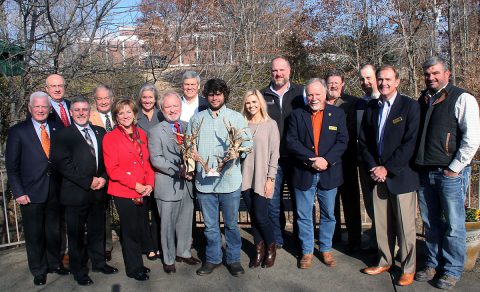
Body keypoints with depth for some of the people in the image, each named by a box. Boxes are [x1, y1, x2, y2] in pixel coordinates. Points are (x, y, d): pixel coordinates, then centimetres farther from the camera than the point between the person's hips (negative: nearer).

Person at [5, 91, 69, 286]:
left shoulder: (56, 129, 5)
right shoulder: (18, 131, -4)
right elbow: (11, 165, -5)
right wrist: (18, 192, -11)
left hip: (54, 191, 3)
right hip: (31, 193, -3)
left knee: (54, 231, 16)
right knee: (34, 234, 10)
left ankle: (55, 263, 35)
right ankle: (38, 270, 28)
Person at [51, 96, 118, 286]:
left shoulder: (100, 132, 11)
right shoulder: (63, 135, -4)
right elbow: (62, 164, -13)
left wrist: (103, 178, -7)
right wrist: (88, 182, -16)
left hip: (98, 191, 4)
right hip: (76, 193, -4)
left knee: (97, 230, 16)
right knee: (76, 234, 8)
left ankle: (98, 262, 34)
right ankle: (79, 271, 24)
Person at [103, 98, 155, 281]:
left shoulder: (141, 134, 9)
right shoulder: (110, 138, -6)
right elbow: (112, 169, -11)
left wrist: (149, 184, -4)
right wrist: (135, 184, -16)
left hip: (142, 192, 5)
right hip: (123, 192, -4)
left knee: (140, 230, 11)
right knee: (131, 231, 5)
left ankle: (137, 264, 30)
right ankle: (134, 268, 23)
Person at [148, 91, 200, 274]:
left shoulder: (189, 127, 7)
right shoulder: (156, 131, -4)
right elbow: (156, 159, -11)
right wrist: (178, 170, -18)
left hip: (187, 183, 4)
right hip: (168, 185, -3)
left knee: (185, 222, 16)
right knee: (168, 224, 8)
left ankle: (183, 253, 35)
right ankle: (169, 259, 26)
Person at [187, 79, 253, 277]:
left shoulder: (236, 117, 4)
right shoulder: (196, 119, 11)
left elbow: (248, 142, -2)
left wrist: (238, 151, -21)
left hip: (229, 179, -2)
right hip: (204, 180, 2)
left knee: (231, 223, 10)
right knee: (210, 225, 13)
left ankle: (233, 259, 26)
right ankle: (212, 258, 29)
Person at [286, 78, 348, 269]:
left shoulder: (337, 114, 4)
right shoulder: (297, 115, 2)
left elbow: (342, 141, -3)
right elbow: (291, 142, -7)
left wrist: (326, 160, -18)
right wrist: (312, 159, -18)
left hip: (329, 173, 1)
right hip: (303, 174, 0)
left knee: (328, 215, 13)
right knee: (304, 215, 8)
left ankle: (326, 249, 30)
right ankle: (307, 251, 24)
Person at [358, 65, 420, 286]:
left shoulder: (409, 106, -5)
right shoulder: (371, 107, 11)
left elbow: (410, 142, -12)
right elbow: (363, 141, 10)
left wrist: (387, 168, -14)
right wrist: (373, 167, -3)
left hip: (401, 175, -4)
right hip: (377, 175, 4)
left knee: (405, 224, 4)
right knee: (381, 222, 11)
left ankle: (408, 268, 19)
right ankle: (385, 261, 27)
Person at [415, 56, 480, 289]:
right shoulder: (422, 100, 12)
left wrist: (455, 168, -11)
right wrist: (417, 165, 9)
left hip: (450, 173, -5)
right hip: (425, 172, 5)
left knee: (453, 225, 4)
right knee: (430, 223, 13)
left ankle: (452, 271, 20)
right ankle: (433, 264, 28)